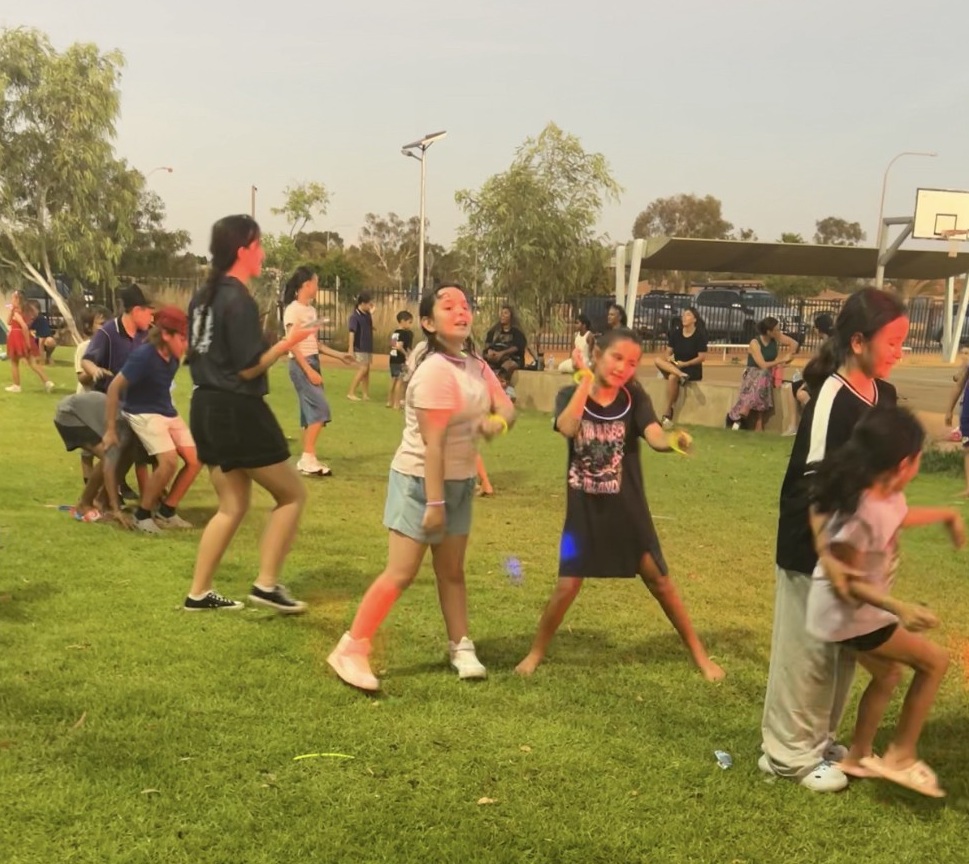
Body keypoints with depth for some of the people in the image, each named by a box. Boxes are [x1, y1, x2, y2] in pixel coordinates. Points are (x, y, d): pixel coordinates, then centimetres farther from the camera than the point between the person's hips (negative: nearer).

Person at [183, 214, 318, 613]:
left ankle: (198, 593, 17)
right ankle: (266, 583, 4)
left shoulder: (203, 297, 12)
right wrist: (287, 343, -10)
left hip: (207, 408, 9)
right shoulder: (239, 300, -16)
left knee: (233, 505, 16)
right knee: (292, 493, 5)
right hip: (237, 411, -9)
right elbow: (248, 368, -17)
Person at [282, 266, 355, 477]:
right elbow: (293, 345, -16)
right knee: (319, 408, -15)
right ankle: (308, 458, -12)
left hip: (313, 362, 9)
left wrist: (339, 355, 13)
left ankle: (307, 459, 11)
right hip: (301, 364, -9)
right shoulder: (293, 310, -11)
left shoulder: (311, 310, 14)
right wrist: (309, 370, -21)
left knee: (311, 410, 7)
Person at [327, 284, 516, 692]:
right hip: (422, 480, -8)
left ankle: (461, 648, 27)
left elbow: (506, 407, 4)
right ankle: (350, 650, 2)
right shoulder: (436, 371, -21)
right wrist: (434, 501, -23)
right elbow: (432, 444, -23)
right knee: (400, 573, -7)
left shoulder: (476, 365, 6)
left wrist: (496, 421, -20)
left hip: (460, 480, 8)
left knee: (452, 570, 15)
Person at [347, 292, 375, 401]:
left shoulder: (367, 315, 10)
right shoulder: (355, 316, -13)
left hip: (368, 348, 8)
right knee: (362, 369, -11)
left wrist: (372, 313, 8)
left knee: (367, 370, 8)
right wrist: (351, 349, -20)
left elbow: (371, 328, 13)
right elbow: (352, 333, -16)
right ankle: (351, 393, -5)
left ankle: (365, 394, 12)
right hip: (360, 348, -8)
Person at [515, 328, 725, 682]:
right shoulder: (570, 395, -6)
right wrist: (585, 382, -24)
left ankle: (700, 654, 22)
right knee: (567, 585, 1)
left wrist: (674, 440, -46)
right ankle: (536, 652, 22)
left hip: (628, 510, 0)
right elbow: (567, 428, -28)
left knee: (659, 581, 7)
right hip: (584, 510, 0)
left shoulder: (635, 398, -7)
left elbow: (655, 436, -24)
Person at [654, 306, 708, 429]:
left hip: (693, 369, -5)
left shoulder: (699, 335, -7)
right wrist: (669, 358, -15)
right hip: (675, 366, 5)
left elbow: (702, 357, -11)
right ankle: (680, 375, -40)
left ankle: (668, 413, -28)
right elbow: (669, 352, 8)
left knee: (672, 377, -35)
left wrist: (685, 364, -19)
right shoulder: (676, 333, 7)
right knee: (658, 360, -23)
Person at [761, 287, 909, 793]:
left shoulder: (884, 395, 4)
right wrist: (826, 552, -25)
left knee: (846, 648, 19)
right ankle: (789, 754, 19)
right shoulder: (833, 398, -20)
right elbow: (815, 484, -21)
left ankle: (819, 740, 35)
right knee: (805, 651, 4)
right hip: (815, 548, -8)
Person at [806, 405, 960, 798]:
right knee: (935, 661, 0)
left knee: (886, 676, 25)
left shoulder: (887, 492, -5)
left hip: (863, 609, 9)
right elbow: (846, 583, -28)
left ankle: (857, 756, 42)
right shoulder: (861, 514, -33)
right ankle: (900, 756, 11)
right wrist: (900, 608, -32)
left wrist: (948, 514, 31)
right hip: (849, 613, -9)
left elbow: (899, 517, 20)